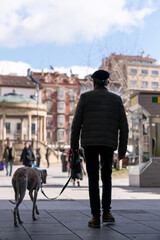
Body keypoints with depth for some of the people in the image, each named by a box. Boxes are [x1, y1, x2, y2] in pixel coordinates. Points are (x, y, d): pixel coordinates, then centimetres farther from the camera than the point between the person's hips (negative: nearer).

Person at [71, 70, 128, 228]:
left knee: (93, 179, 3)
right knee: (106, 176, 19)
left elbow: (76, 123, -1)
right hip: (109, 143, 2)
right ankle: (106, 211, 11)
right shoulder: (116, 99, 10)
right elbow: (123, 126, 5)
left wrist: (74, 145, 6)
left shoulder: (85, 97, 4)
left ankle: (96, 217, -1)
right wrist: (122, 149, 10)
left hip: (90, 143, -1)